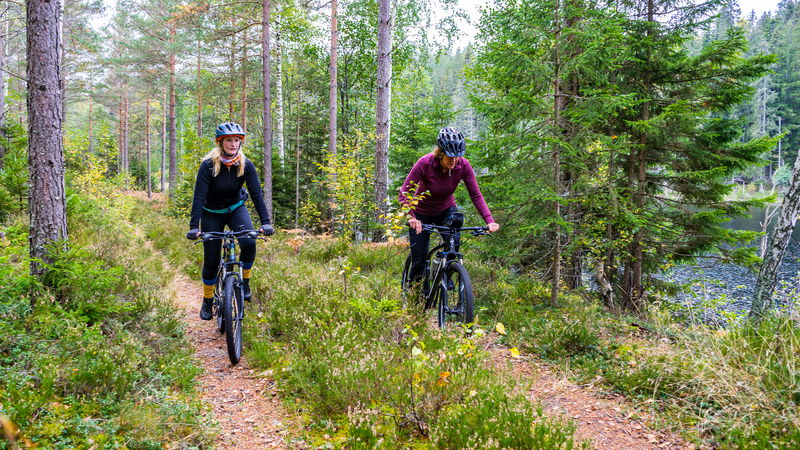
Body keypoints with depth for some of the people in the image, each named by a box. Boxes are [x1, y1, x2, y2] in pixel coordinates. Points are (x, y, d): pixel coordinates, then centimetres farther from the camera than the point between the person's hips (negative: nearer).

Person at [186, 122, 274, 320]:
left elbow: (256, 194, -19)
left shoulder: (246, 165, -16)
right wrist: (194, 226, -38)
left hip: (236, 209, 1)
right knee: (211, 260, 0)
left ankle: (245, 281, -1)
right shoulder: (208, 165, -23)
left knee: (249, 243, -26)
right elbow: (199, 196, -28)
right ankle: (207, 301, 21)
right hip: (212, 213, -1)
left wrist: (265, 222, -30)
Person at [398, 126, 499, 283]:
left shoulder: (463, 166, -21)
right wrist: (411, 217, -46)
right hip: (422, 213, -2)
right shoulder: (425, 163, -30)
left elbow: (476, 195, -17)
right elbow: (404, 193, -30)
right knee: (419, 261, -4)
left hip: (446, 210, 2)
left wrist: (489, 220, -31)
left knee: (454, 242, -25)